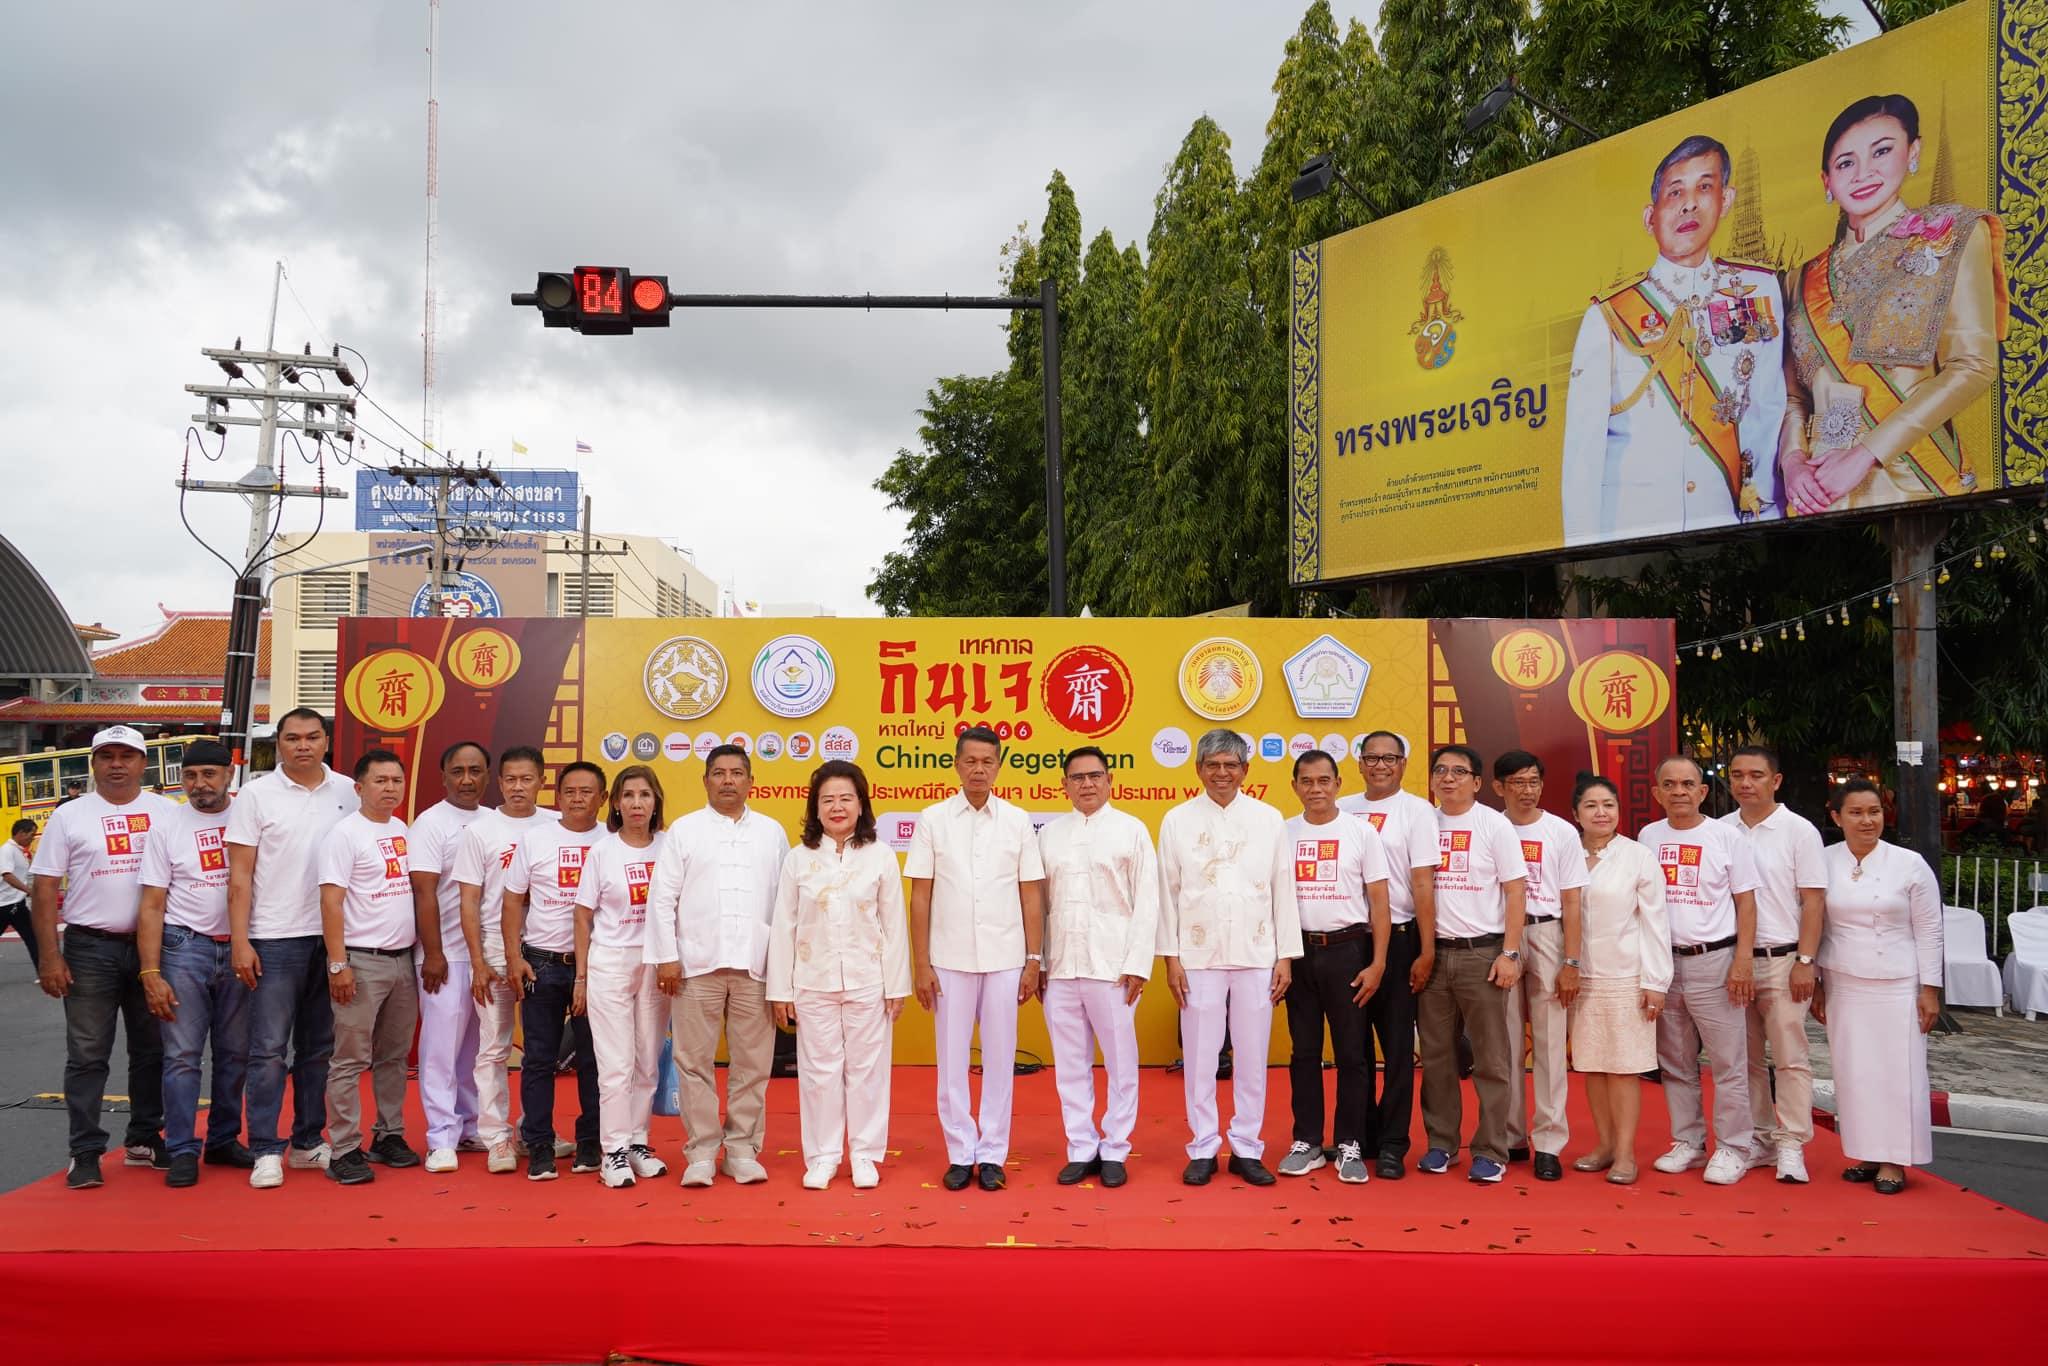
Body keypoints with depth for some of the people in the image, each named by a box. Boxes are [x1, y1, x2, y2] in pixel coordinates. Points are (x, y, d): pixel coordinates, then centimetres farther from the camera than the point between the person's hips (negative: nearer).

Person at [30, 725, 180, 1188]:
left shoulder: (168, 812, 4)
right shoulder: (69, 817, 0)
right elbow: (45, 889, -1)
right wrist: (49, 957, -7)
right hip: (90, 948, -2)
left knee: (152, 1049, 10)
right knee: (87, 1055, 1)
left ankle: (144, 1141, 23)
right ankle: (85, 1152, 9)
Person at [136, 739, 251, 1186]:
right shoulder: (167, 827, -1)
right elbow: (151, 906, -2)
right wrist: (151, 973, -9)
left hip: (239, 948, 2)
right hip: (185, 948, -2)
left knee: (235, 1053, 9)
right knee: (182, 1054, -3)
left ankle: (224, 1141, 21)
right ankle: (182, 1151, 5)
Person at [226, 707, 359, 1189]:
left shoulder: (347, 792, 6)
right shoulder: (256, 794, -1)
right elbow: (240, 874, -3)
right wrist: (240, 941, -9)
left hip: (333, 937, 3)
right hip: (274, 939, -3)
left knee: (319, 1048, 11)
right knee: (269, 1050, -1)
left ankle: (308, 1142, 21)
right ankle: (265, 1151, 7)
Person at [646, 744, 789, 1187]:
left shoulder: (772, 832, 11)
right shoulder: (684, 830, 6)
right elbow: (662, 897, 3)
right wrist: (666, 957, -3)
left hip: (755, 966, 1)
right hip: (696, 965, -1)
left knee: (752, 1063, 5)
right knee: (695, 1061, 2)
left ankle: (742, 1148, 15)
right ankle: (701, 1151, 12)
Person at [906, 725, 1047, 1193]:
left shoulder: (1018, 821, 2)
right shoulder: (932, 820, 0)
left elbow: (1032, 895, 4)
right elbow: (920, 897, 1)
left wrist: (1035, 960, 0)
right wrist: (921, 964, -3)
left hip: (1004, 959, 0)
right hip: (951, 959, 0)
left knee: (1000, 1057, 6)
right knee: (953, 1058, 6)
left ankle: (992, 1155, 16)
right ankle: (960, 1154, 17)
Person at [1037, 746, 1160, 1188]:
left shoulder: (1131, 830, 2)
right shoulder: (1050, 833, 11)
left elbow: (1146, 902, -2)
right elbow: (1040, 900, 9)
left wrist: (1138, 964, -8)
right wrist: (1037, 961, 3)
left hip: (1112, 966, -3)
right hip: (1061, 967, 3)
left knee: (1120, 1063, 4)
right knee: (1070, 1064, 8)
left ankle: (1114, 1150, 15)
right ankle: (1080, 1150, 18)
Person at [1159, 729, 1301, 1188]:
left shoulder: (1269, 819, 5)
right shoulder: (1177, 820, 3)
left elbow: (1283, 891, 5)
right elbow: (1168, 892, 2)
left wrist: (1285, 956, 2)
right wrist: (1171, 957, -2)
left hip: (1256, 956, 1)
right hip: (1199, 956, -1)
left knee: (1253, 1057, 6)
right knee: (1200, 1057, 4)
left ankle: (1247, 1149, 17)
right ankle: (1203, 1149, 15)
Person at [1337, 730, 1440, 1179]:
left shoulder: (1416, 810, -2)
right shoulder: (1343, 809, 8)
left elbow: (1423, 882, -6)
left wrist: (1426, 951, -10)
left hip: (1398, 939, -4)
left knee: (1398, 1045, 2)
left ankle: (1393, 1145, 9)